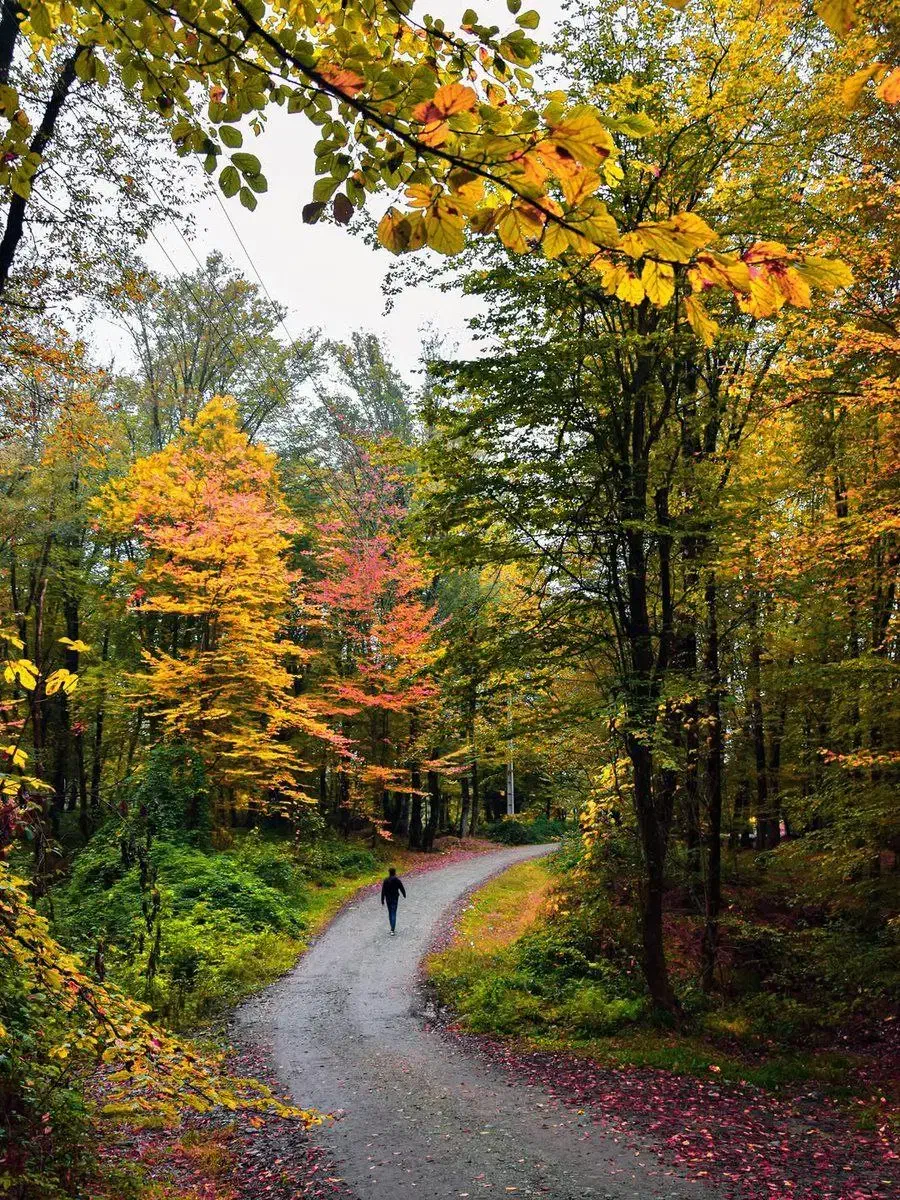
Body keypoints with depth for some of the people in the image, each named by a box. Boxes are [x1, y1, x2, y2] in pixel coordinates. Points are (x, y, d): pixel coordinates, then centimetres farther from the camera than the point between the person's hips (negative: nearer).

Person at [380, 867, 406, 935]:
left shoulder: (386, 881, -3)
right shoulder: (397, 880, -10)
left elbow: (383, 891, -3)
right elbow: (402, 888, -2)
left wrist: (382, 900, 1)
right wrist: (404, 895, 17)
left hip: (388, 899, 3)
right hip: (394, 898, -3)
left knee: (390, 913, 17)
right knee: (393, 914, -5)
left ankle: (393, 929, 26)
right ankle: (392, 930, -15)